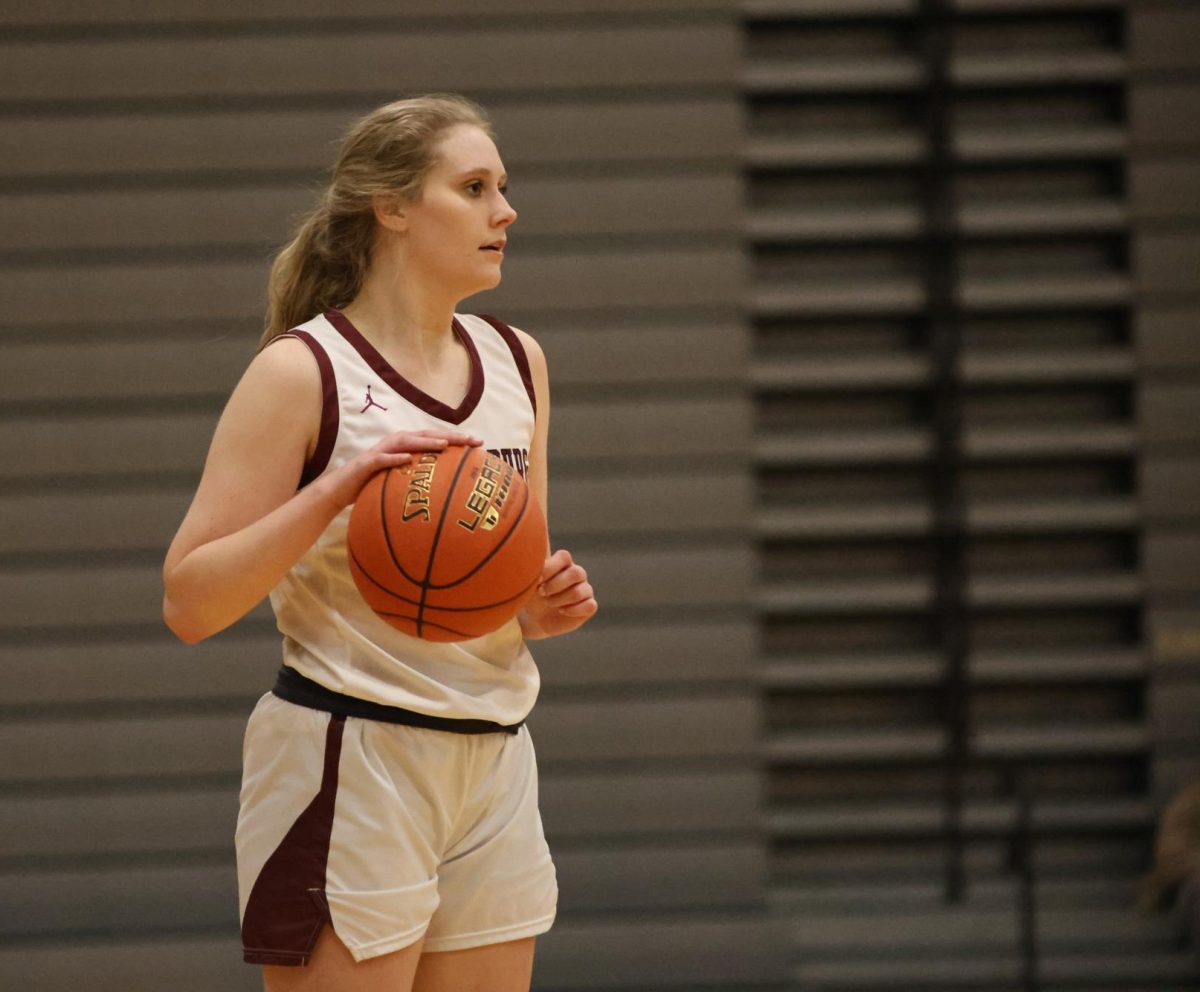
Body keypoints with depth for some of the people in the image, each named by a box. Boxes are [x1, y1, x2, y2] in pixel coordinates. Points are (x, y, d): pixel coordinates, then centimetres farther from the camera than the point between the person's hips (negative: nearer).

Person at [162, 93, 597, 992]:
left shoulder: (517, 363, 11)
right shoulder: (302, 372, -9)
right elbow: (189, 604, -13)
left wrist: (549, 606, 1)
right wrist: (334, 490, -23)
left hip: (493, 764, 6)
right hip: (349, 760, -6)